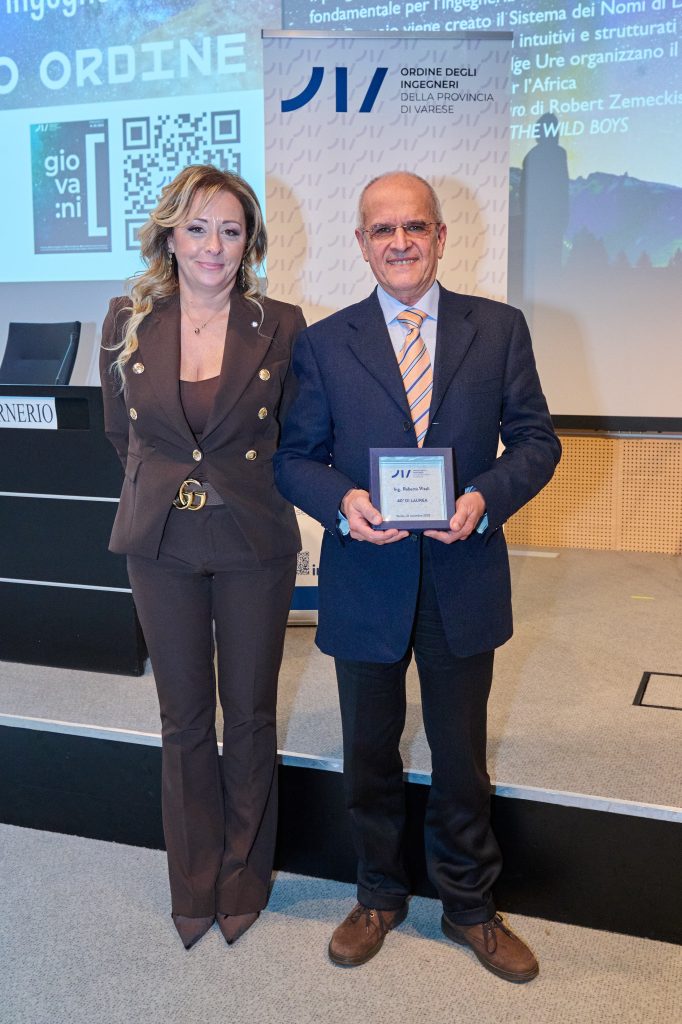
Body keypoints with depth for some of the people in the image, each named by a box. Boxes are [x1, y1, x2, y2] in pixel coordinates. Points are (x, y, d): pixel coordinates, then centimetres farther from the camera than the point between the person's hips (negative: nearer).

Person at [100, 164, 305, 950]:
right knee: (184, 720, 14)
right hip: (162, 545, 2)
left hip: (253, 545, -1)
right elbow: (121, 429, 9)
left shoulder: (280, 327, -7)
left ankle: (244, 878, 34)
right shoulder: (128, 322, -2)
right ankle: (194, 885, 33)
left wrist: (245, 484, -1)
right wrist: (164, 486, 8)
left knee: (250, 716, 12)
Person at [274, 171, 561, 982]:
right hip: (366, 582, 0)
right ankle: (379, 896, 41)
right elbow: (295, 456, 1)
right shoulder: (323, 343, 0)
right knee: (369, 755, 17)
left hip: (464, 580, 0)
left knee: (461, 756, 15)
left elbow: (535, 440, 1)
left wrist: (487, 496, -18)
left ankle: (469, 907, 38)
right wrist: (341, 502, -19)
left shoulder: (499, 328, 0)